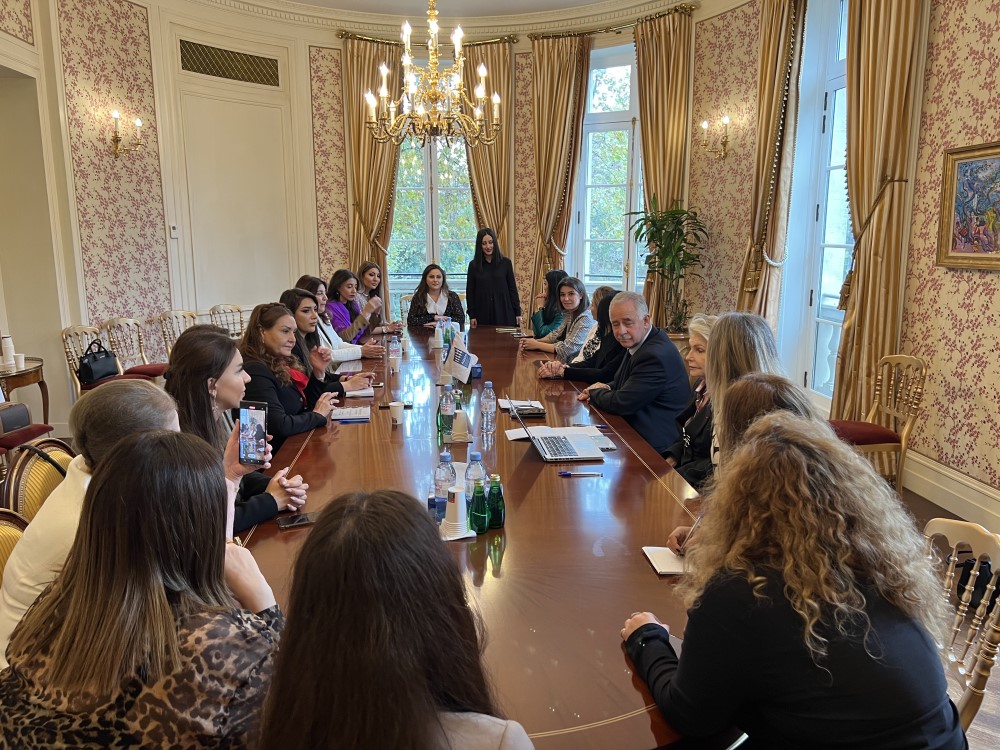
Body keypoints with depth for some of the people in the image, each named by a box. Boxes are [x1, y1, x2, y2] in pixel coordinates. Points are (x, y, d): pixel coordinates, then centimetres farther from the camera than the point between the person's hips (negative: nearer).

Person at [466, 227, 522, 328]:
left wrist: (518, 313, 2)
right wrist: (472, 316, -1)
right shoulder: (473, 265, 4)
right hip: (482, 315, 0)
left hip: (504, 314, 0)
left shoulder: (505, 263, 3)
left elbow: (512, 289, 6)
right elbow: (469, 292, 5)